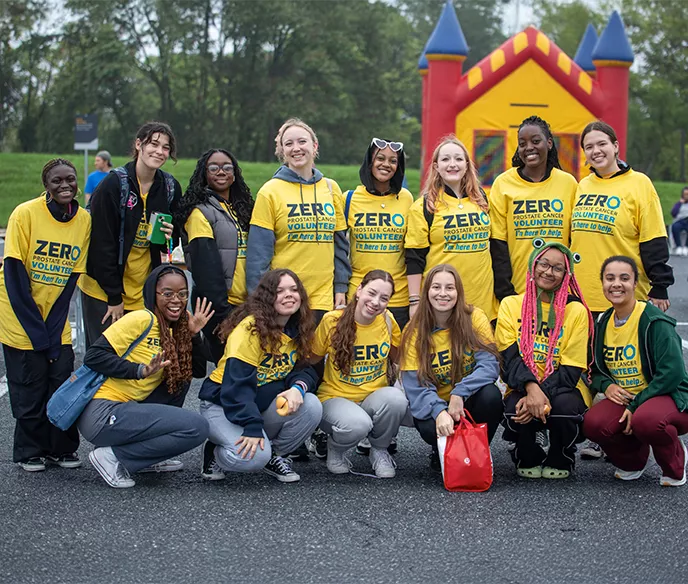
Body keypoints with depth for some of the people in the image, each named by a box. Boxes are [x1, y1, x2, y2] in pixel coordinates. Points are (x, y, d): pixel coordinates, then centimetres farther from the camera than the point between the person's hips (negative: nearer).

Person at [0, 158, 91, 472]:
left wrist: (53, 325, -8)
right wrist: (35, 328, -18)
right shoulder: (25, 214, -15)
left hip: (56, 318, 4)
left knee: (63, 382, 1)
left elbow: (72, 276, -1)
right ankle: (29, 453, 15)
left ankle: (62, 448, 16)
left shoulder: (83, 220, -4)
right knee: (29, 390, 0)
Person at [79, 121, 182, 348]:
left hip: (143, 290, 4)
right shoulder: (114, 184, -13)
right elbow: (102, 243, -13)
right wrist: (114, 297, -13)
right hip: (103, 290, -4)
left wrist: (169, 237, -12)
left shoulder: (170, 188, 1)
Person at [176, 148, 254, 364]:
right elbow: (205, 267, -14)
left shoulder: (240, 209, 17)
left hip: (244, 304, 7)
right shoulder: (201, 211, -7)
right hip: (219, 305, -7)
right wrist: (221, 309, -19)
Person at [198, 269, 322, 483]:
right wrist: (252, 427, -36)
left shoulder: (298, 331, 0)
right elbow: (237, 384, -28)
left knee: (311, 406, -21)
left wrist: (298, 387, -26)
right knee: (253, 456, -32)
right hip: (222, 405, -6)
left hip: (263, 405, 7)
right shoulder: (250, 328, -22)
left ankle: (275, 455, 3)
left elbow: (304, 369, -1)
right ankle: (215, 454, 3)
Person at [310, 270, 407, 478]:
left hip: (375, 397, 3)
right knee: (357, 424, -37)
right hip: (336, 398, -3)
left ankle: (379, 450, -2)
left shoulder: (388, 321, -3)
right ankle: (335, 448, 2)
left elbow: (397, 358, 15)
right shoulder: (332, 321, -11)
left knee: (396, 398, -34)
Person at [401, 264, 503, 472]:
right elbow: (416, 387, -16)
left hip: (468, 401, 1)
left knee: (490, 395, -32)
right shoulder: (414, 331, -9)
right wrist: (439, 412, -35)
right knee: (430, 428, -34)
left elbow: (490, 365, -17)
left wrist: (459, 394, -32)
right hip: (434, 407, -1)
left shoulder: (474, 318, -9)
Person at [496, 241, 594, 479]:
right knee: (514, 407, -33)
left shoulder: (576, 310, -2)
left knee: (564, 405, -34)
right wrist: (531, 388, -27)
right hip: (522, 388, 1)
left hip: (563, 389, 0)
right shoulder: (511, 305, 3)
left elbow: (571, 369, -7)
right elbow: (510, 356, -7)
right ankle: (528, 459, 2)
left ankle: (560, 461, -1)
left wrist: (543, 394, -24)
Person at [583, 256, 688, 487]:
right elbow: (596, 370, 14)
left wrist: (636, 406, -22)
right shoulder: (603, 324, 5)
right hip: (623, 399, 5)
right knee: (593, 423, -26)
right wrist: (606, 385, -10)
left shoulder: (655, 321, -16)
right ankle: (632, 459, 8)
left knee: (645, 420, -40)